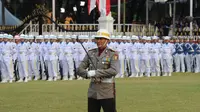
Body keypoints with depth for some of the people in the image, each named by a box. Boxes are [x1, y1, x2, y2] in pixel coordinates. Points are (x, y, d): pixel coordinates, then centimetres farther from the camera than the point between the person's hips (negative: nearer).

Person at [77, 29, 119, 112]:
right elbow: (80, 69, 4)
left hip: (107, 92, -5)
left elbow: (114, 71, -22)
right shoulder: (91, 53, 7)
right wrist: (88, 74, -17)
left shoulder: (112, 54, -6)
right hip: (93, 91, 5)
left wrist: (96, 73, -23)